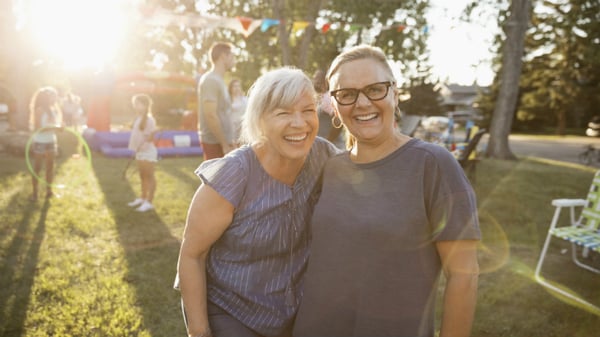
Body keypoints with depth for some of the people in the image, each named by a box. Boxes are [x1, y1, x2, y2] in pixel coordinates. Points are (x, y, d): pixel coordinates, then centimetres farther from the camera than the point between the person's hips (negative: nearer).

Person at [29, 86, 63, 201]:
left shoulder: (54, 109, 6)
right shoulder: (39, 110, -14)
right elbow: (37, 128, -21)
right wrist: (54, 128, -28)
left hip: (51, 142, 6)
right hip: (40, 143, -6)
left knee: (50, 167, 12)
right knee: (37, 168, 3)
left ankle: (49, 190, 23)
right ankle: (34, 193, 11)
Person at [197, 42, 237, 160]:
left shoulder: (218, 80, 16)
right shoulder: (211, 80, -14)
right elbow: (211, 116, -21)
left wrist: (229, 140, 17)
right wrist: (225, 145, -19)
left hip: (222, 141, 9)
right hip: (215, 143, -9)